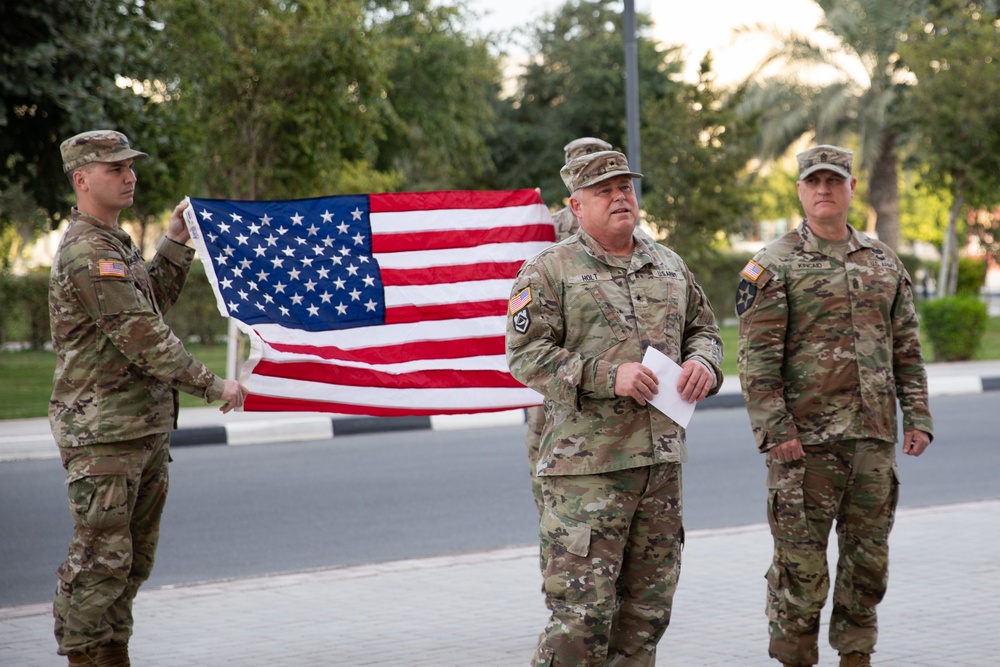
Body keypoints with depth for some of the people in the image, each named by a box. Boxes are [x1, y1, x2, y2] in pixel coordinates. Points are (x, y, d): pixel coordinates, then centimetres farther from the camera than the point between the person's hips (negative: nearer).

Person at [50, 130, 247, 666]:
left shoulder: (113, 242, 18)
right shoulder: (86, 251, -15)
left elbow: (150, 303, 28)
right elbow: (140, 336, -20)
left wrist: (176, 244, 19)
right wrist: (213, 386, -17)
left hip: (146, 426, 10)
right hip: (102, 429, -10)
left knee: (135, 555, 13)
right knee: (101, 555, -8)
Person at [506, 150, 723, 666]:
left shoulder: (669, 266, 15)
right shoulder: (548, 271, -3)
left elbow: (704, 329, 24)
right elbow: (526, 356, -10)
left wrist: (704, 362, 0)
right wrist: (608, 376, -19)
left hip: (662, 458, 6)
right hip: (587, 465, -6)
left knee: (648, 607, 11)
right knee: (582, 610, -8)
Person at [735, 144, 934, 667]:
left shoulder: (884, 262, 14)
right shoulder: (774, 266, -3)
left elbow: (906, 348, 16)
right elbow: (757, 356, -8)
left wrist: (917, 417, 8)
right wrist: (773, 429, -15)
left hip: (875, 437, 5)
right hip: (805, 438, -5)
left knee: (868, 554, 9)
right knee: (801, 560, -2)